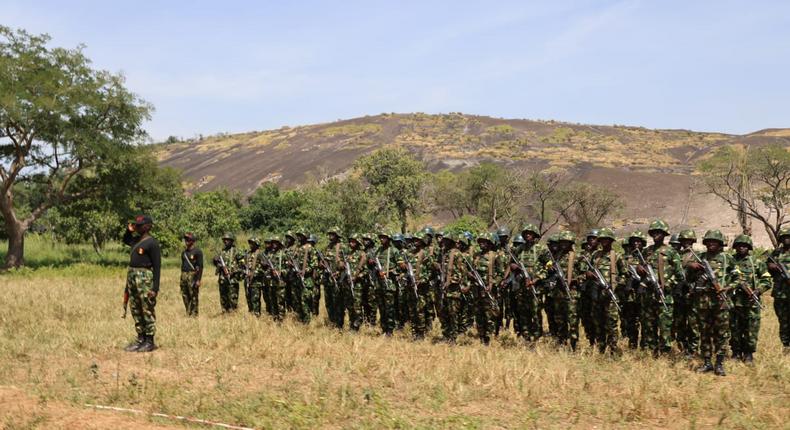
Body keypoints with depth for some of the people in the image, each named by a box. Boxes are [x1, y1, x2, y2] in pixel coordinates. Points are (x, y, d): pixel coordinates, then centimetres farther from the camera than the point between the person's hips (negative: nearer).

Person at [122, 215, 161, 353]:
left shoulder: (152, 243, -11)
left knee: (148, 311, -3)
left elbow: (157, 266, -13)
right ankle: (141, 338, 21)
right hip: (132, 276, 9)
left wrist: (155, 288, -18)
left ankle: (150, 341, 2)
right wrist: (129, 230, 16)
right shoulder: (136, 239, 14)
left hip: (145, 278, -9)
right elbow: (125, 240, 39)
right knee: (135, 310, 12)